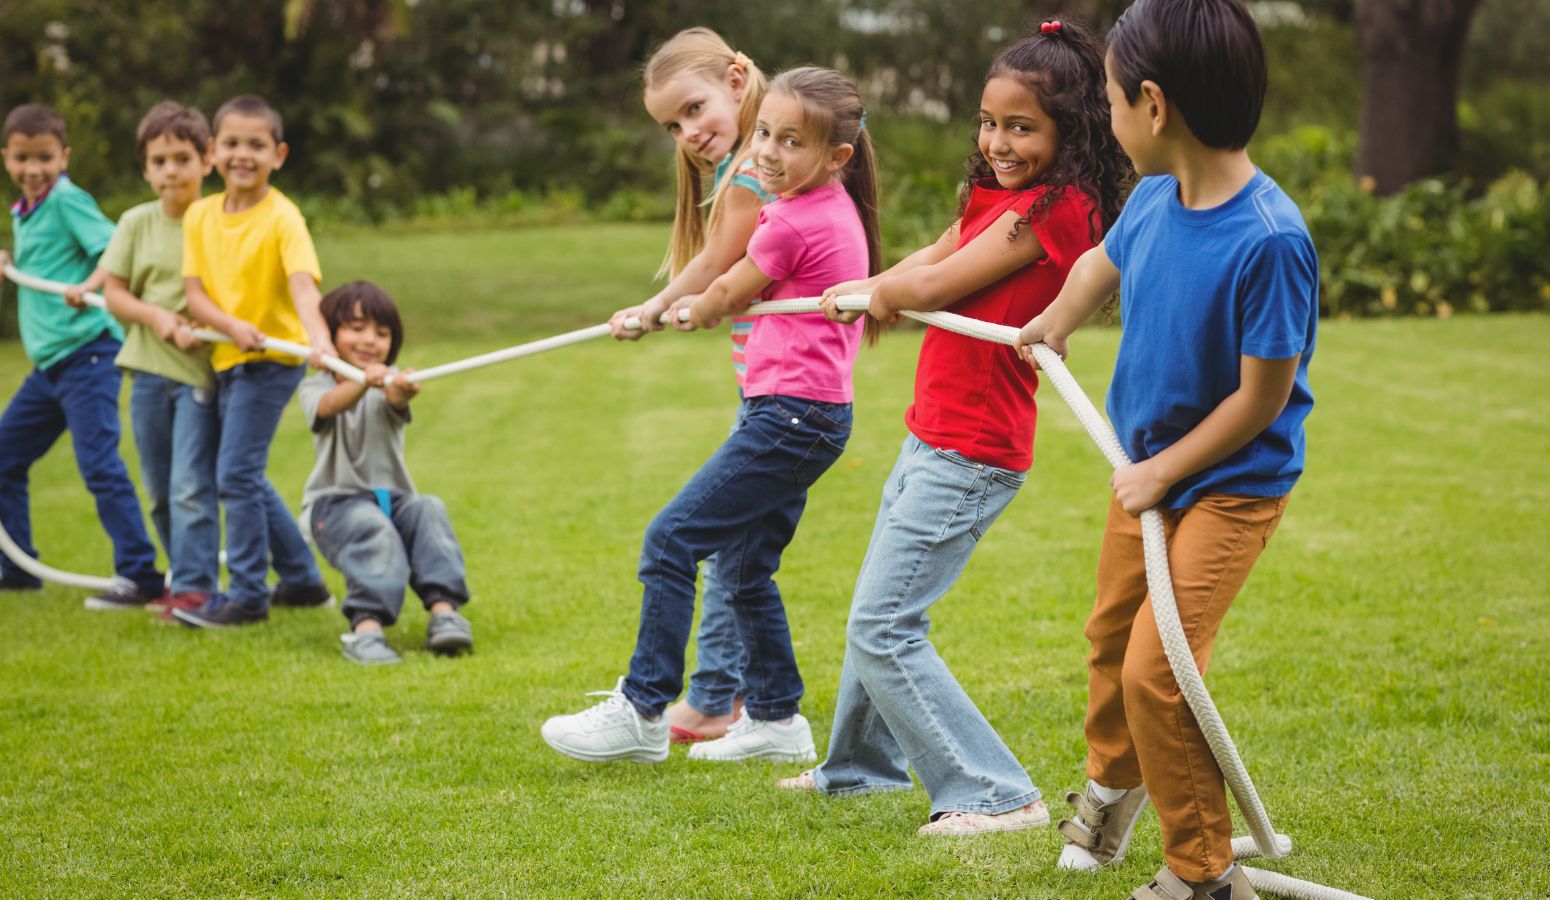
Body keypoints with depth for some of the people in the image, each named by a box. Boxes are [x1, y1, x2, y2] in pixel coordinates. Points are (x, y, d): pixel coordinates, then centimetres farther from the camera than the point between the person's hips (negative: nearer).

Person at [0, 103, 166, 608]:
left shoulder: (67, 200, -8)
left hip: (86, 352, -10)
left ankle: (141, 576, -14)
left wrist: (89, 285, -34)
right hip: (48, 361, 10)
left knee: (98, 462, -15)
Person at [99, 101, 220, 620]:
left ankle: (195, 587, -10)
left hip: (202, 370, -5)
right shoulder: (137, 223, 5)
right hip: (148, 368, 5)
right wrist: (155, 315, -11)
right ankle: (189, 576, 24)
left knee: (190, 486, -12)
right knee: (159, 491, 11)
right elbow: (113, 292, 6)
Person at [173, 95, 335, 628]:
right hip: (227, 359, 7)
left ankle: (246, 594, -2)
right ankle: (302, 581, 29)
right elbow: (195, 291, -3)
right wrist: (232, 326, -22)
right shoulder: (201, 215, 3)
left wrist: (319, 340, -46)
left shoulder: (282, 217, -14)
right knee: (245, 476, 16)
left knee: (236, 473, -12)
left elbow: (303, 285, -28)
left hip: (272, 359, -7)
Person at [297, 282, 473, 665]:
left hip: (393, 497, 3)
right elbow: (330, 404, -25)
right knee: (375, 531, -35)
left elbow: (395, 403, -22)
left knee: (429, 510, -29)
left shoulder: (387, 384, 7)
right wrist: (362, 380, -49)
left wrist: (401, 392, -50)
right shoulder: (315, 387, 3)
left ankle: (443, 610, -40)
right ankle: (366, 627, -52)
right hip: (336, 502, -3)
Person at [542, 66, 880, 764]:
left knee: (672, 540, -9)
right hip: (812, 417, 10)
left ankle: (642, 712, -6)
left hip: (791, 415, -10)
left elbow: (725, 296, -1)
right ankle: (776, 718, 23)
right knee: (748, 566, 17)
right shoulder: (834, 205, 10)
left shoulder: (793, 224, -16)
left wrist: (690, 310, 18)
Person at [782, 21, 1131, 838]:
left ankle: (998, 797, -7)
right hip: (932, 437, 10)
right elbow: (926, 263, 19)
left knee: (883, 627, -11)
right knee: (878, 612, 24)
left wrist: (883, 292, 1)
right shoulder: (998, 196, 10)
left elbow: (932, 286, -18)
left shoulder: (1054, 209, -19)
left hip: (972, 456, -10)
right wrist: (868, 293, 2)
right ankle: (863, 765, 43)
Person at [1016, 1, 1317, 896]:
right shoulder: (1154, 199, -9)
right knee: (1112, 634, 24)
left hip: (1230, 485, -8)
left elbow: (1262, 395, -24)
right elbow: (1105, 261, 17)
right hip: (1150, 468, 8)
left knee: (1156, 669, -14)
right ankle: (1114, 780, 53)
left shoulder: (1269, 240, -30)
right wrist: (1055, 322, 25)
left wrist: (1164, 471, -17)